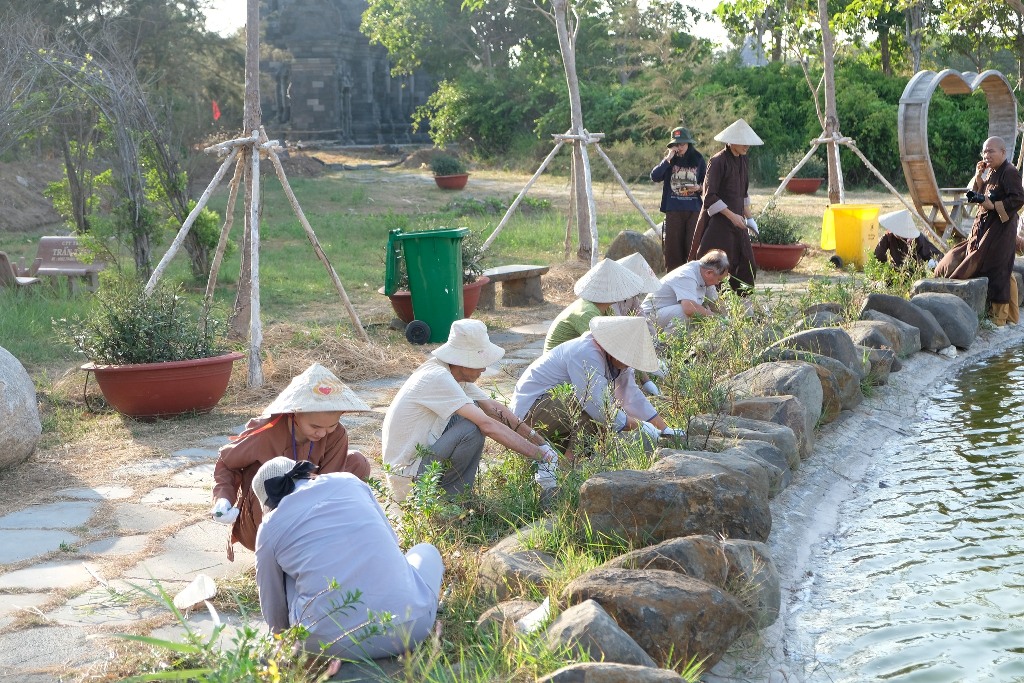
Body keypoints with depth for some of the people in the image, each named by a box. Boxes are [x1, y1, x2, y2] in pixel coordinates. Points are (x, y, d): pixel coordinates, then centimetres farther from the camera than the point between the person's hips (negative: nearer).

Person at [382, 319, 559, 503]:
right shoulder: (438, 378, -23)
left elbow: (493, 408, 9)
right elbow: (488, 426, -27)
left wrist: (539, 440, 2)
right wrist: (539, 455, -24)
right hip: (407, 480, -10)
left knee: (474, 411, 6)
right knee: (474, 428, -22)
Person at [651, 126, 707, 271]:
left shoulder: (698, 160, 5)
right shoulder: (670, 160, 5)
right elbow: (654, 177, -9)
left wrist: (699, 187, -8)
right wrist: (668, 159, -13)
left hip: (694, 210, 0)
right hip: (673, 210, 0)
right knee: (673, 247, 3)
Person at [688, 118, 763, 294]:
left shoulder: (742, 160, 11)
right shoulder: (718, 161, -13)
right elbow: (710, 196, -17)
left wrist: (749, 217, 17)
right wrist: (731, 216, -20)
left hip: (737, 221, 8)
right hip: (718, 222, -8)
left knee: (747, 266, 8)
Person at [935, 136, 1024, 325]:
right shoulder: (990, 172, 14)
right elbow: (978, 194, 13)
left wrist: (993, 205, -24)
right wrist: (978, 177, -1)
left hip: (1000, 227, -10)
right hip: (984, 225, 10)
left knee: (996, 269, -10)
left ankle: (1000, 314, -3)